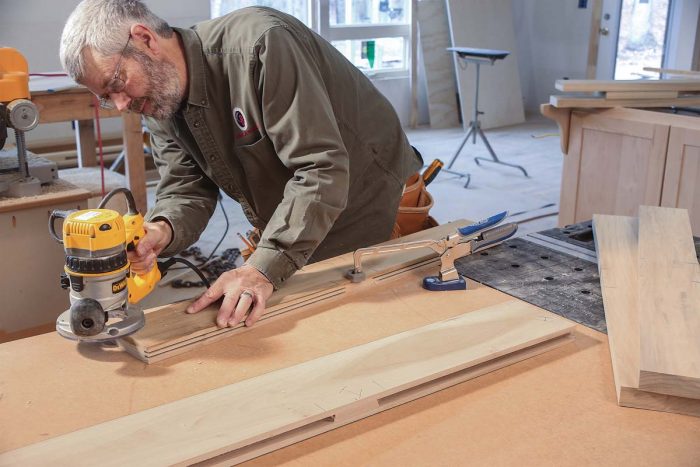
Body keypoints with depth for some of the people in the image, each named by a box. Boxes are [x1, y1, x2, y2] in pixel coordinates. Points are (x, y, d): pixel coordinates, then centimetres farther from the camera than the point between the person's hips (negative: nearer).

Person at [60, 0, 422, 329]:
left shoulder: (260, 44, -30)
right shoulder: (160, 108, -4)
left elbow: (321, 170, -35)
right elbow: (186, 192, -7)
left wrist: (265, 267, -39)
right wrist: (161, 231, -31)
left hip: (375, 215, -6)